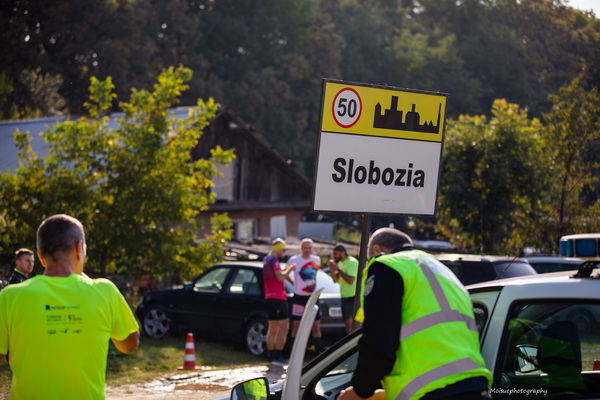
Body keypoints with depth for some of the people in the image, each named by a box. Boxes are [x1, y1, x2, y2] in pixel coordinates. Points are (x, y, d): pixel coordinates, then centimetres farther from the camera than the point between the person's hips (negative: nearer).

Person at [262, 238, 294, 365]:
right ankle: (277, 356, -16)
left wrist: (285, 270, 18)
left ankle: (270, 356, 13)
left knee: (273, 328, 12)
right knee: (283, 327, -10)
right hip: (277, 297, -10)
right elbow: (280, 277, -19)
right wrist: (290, 269, -5)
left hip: (269, 297, 10)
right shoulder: (274, 260, -13)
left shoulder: (266, 260, 17)